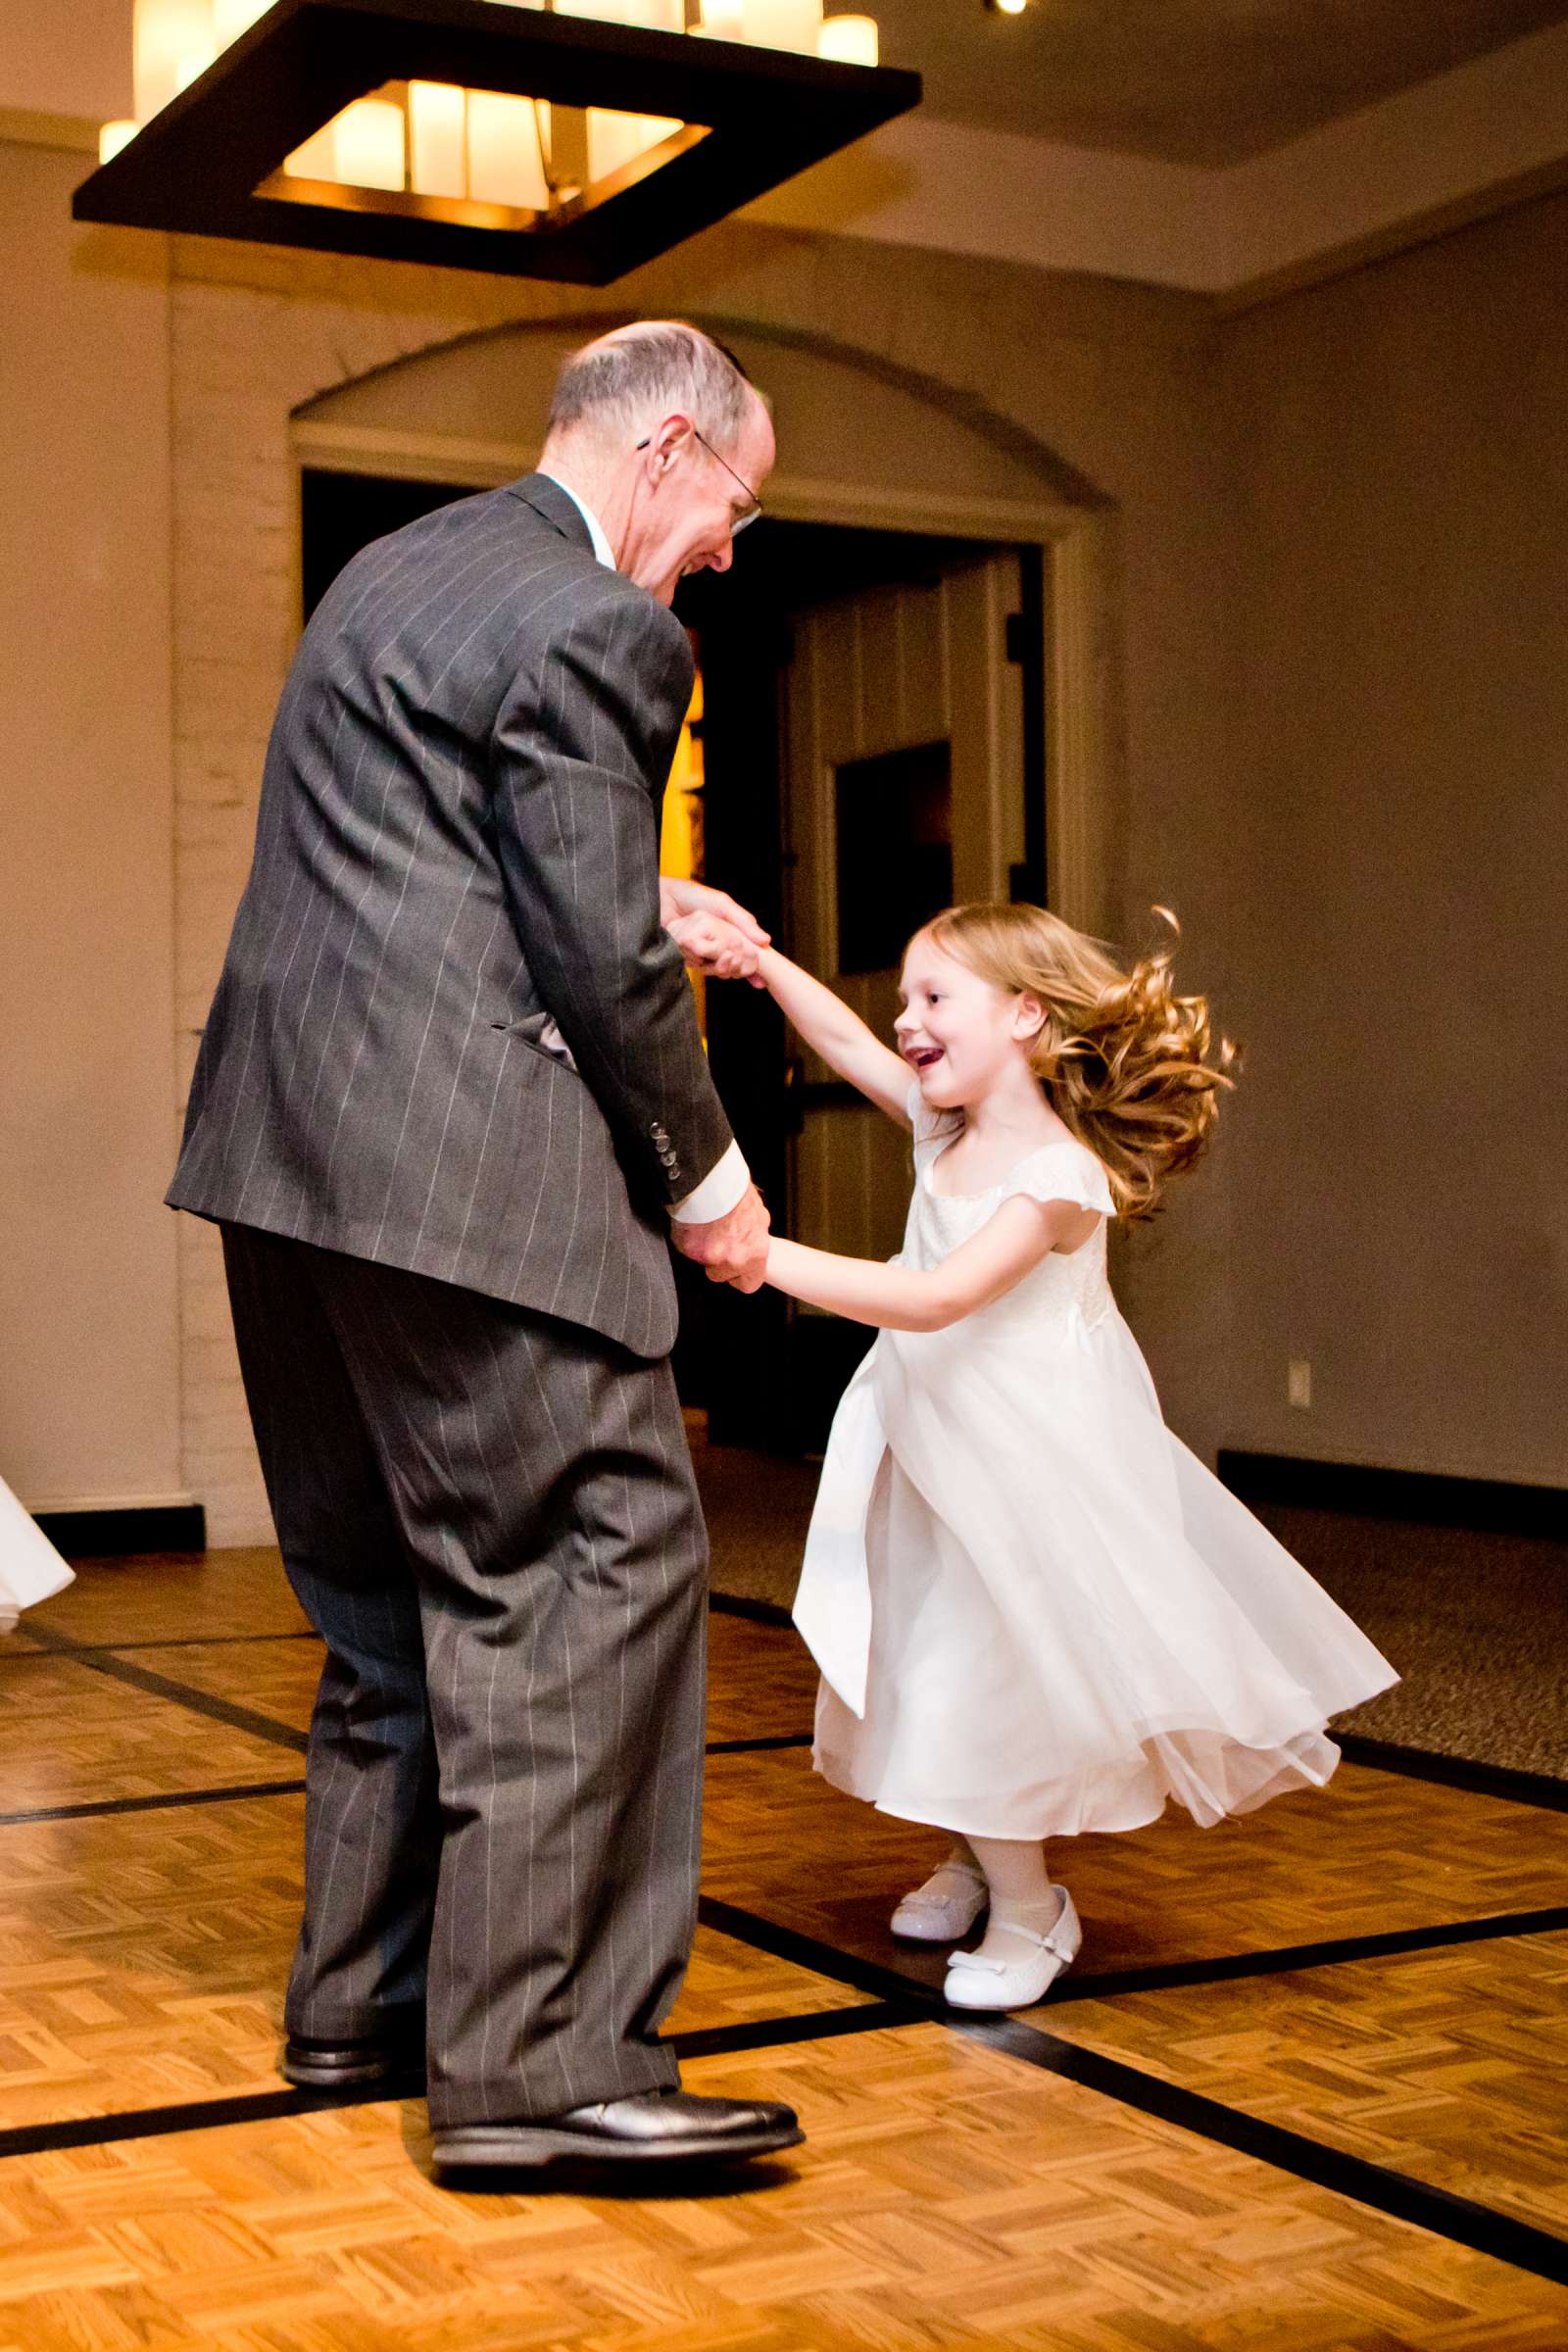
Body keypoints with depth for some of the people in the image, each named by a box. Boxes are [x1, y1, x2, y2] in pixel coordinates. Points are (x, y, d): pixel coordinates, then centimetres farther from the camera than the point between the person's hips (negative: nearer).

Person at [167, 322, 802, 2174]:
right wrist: (703, 1176, -1)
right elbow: (599, 957, -13)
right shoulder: (596, 628, -10)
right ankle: (535, 2056, -4)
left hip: (289, 1145, 10)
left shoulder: (392, 571, 21)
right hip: (459, 1165, -10)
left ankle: (361, 1999, 25)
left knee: (393, 1588, 16)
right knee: (601, 1555, -6)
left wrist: (647, 902, 22)